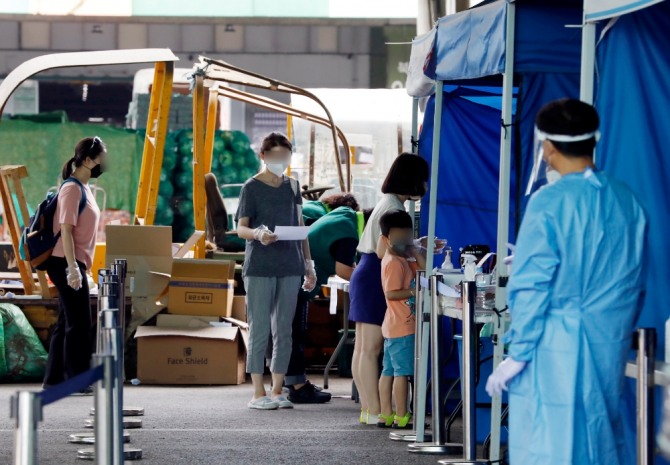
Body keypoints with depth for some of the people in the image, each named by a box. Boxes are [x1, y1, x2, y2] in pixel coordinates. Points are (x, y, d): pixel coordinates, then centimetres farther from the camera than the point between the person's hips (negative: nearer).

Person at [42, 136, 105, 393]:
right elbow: (66, 230, -19)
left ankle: (53, 379, 16)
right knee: (79, 324, -7)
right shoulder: (72, 189, -14)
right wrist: (72, 268, -24)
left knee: (67, 322, 12)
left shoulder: (84, 188, 15)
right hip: (66, 263, -10)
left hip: (75, 263, 10)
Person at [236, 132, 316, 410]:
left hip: (289, 267, 5)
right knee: (260, 330, -5)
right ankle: (258, 393, -2)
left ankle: (277, 390, 10)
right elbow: (240, 228, -6)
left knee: (283, 331, 5)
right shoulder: (252, 187, -1)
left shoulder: (292, 186, 14)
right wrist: (258, 234, -29)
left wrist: (309, 266, 15)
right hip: (259, 267, -5)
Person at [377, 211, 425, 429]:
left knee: (389, 371, 10)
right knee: (402, 371, -6)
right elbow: (391, 293, -22)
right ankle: (401, 417, -4)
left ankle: (386, 415, 15)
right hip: (403, 327, -10)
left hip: (393, 327, 10)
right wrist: (413, 291, -23)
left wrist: (418, 253, -1)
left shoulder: (404, 260, 13)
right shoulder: (394, 263, -16)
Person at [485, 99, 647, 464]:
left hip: (555, 351, -6)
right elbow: (634, 282, 13)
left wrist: (517, 354, -6)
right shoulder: (627, 201, 5)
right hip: (609, 349, 6)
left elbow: (531, 286, -12)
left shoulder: (550, 202, -12)